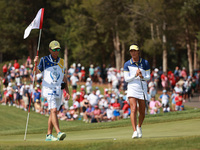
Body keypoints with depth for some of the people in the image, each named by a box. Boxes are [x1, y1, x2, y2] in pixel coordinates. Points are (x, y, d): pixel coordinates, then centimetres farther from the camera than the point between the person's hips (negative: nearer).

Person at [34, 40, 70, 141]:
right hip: (48, 88, -5)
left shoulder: (61, 62, 15)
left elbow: (64, 78, 20)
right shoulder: (44, 60, 2)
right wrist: (35, 63, -27)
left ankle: (49, 135, 14)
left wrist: (67, 91, 16)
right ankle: (59, 133, -31)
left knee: (53, 112, 7)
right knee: (53, 110, -19)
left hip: (59, 90, 5)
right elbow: (37, 71, -7)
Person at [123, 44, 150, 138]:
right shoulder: (127, 64, 0)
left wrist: (142, 77, -19)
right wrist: (135, 75, -18)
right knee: (133, 109, -18)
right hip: (132, 88, -1)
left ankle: (139, 127, 35)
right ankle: (135, 131, -25)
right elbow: (126, 79, -2)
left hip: (142, 89, 1)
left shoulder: (145, 63, 2)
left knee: (142, 112, 6)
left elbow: (148, 77, 3)